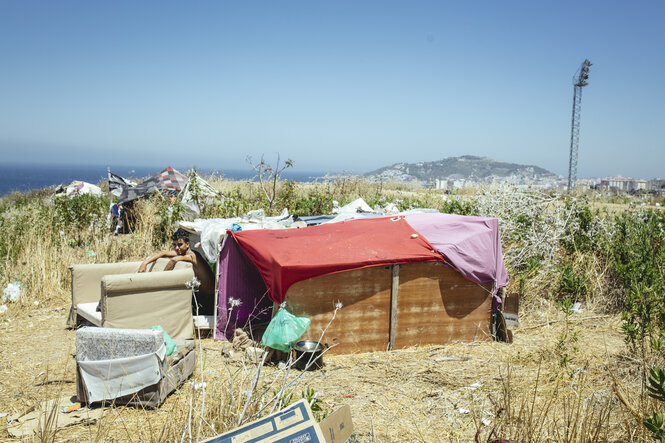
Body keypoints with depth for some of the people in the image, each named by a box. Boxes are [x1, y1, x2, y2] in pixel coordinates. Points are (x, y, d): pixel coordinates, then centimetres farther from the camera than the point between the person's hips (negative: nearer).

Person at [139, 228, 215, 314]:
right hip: (200, 294, 9)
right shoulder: (182, 252, 3)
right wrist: (145, 263, -2)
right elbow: (164, 253, 8)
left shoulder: (193, 256, -24)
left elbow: (174, 260, -41)